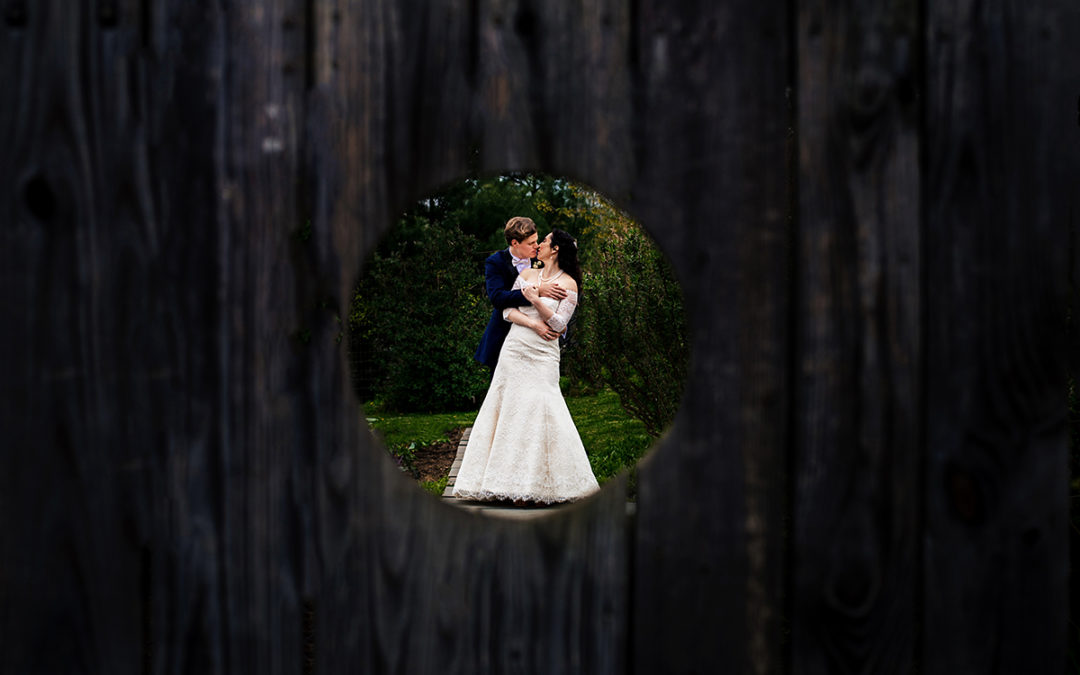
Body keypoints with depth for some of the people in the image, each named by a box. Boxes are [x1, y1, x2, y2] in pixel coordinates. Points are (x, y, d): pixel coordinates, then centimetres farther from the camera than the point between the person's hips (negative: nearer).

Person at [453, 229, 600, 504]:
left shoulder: (568, 283, -1)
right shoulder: (527, 274, 11)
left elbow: (558, 322, -8)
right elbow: (507, 311, 5)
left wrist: (535, 299, -14)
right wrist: (533, 323, -9)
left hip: (543, 357, -4)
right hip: (515, 349, 4)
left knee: (538, 409, -11)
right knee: (511, 408, -1)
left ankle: (546, 483, -3)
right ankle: (516, 483, 4)